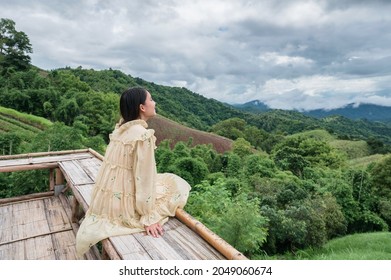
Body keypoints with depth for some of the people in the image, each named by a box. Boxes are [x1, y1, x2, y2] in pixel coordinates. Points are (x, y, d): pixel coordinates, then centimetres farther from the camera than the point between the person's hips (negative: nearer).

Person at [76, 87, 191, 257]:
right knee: (177, 186, 7)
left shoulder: (120, 128, 4)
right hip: (122, 203, -8)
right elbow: (144, 177, -21)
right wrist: (148, 217, -13)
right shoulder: (143, 135, -21)